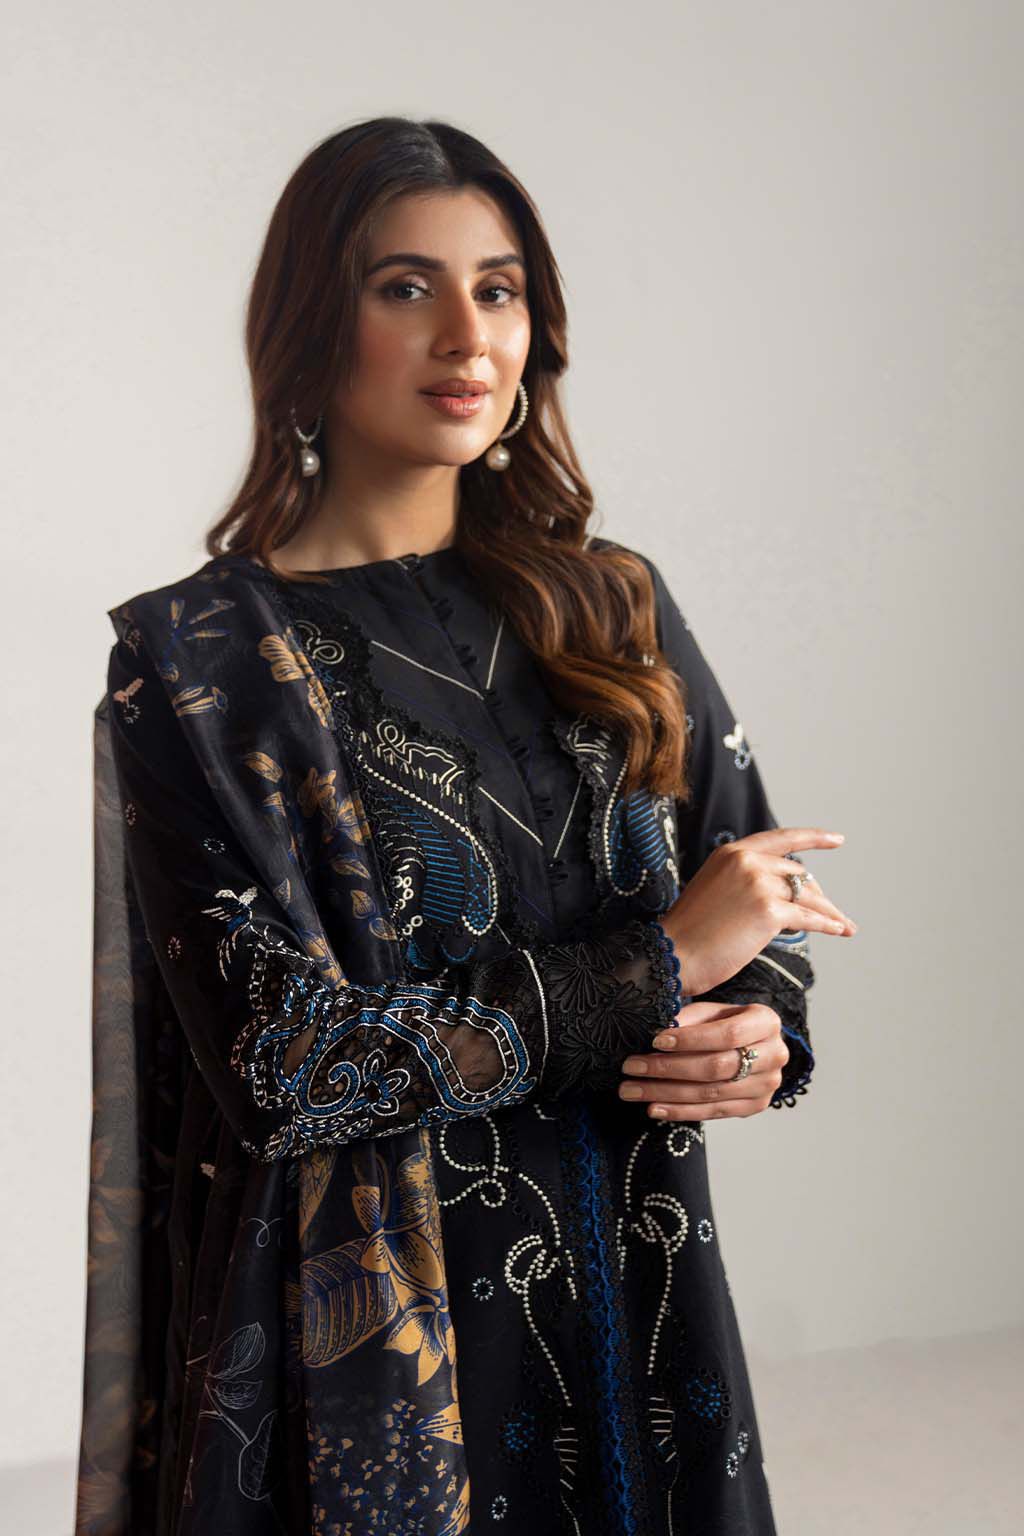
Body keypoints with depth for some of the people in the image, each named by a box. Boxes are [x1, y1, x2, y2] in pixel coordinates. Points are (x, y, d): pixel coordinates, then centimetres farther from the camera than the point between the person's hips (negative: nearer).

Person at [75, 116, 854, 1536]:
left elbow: (765, 912, 9)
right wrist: (663, 965, -16)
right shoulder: (199, 658, -11)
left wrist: (763, 1036, -14)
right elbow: (285, 1058, -18)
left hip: (635, 1301, 5)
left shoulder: (611, 606, 4)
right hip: (365, 1327, -4)